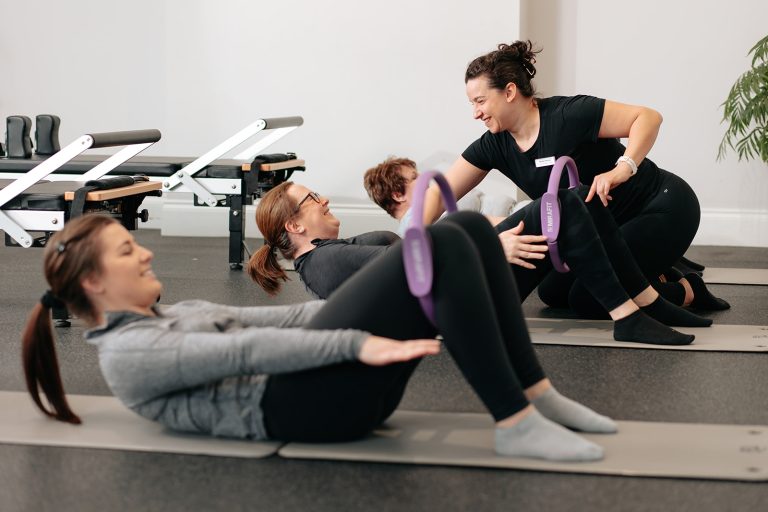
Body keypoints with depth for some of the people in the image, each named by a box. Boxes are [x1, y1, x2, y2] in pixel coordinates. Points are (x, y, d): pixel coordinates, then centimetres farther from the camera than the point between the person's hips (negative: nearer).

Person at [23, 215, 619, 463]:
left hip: (325, 377, 9)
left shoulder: (176, 315, 28)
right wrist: (357, 342, -26)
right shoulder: (126, 355, -2)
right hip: (302, 402, -9)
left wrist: (372, 304, 15)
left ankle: (535, 392, -4)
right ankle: (517, 424, -23)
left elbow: (275, 317, 23)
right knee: (442, 246, -23)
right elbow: (242, 351, -16)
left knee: (472, 234, -5)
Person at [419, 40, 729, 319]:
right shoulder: (494, 146, -4)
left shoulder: (567, 115, -25)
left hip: (663, 209, -8)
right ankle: (655, 276, 17)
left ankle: (687, 290, 2)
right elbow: (441, 193, -6)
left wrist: (623, 170, -39)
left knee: (589, 298, -16)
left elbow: (648, 117, -24)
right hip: (612, 227, 8)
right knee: (553, 292, 13)